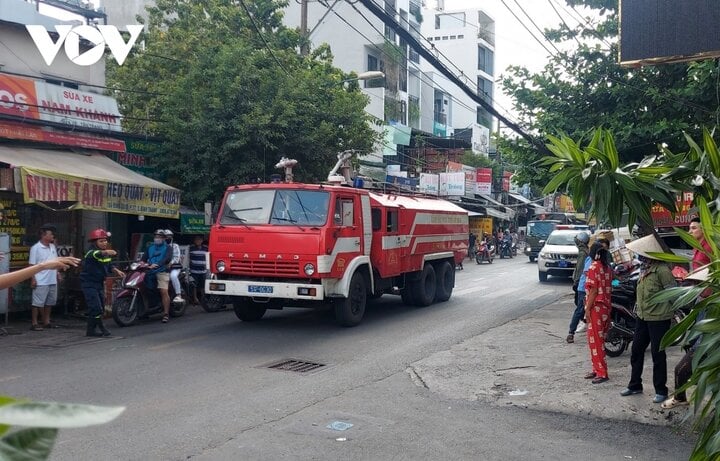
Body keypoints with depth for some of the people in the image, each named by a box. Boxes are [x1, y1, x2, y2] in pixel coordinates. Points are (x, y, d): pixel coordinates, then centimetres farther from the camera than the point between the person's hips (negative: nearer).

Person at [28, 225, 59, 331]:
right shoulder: (36, 248, -9)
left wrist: (57, 273, 13)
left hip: (52, 280, 7)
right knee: (38, 303, -1)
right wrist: (33, 279, -15)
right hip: (41, 282, -7)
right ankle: (34, 323, 5)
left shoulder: (53, 247, 11)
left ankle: (46, 322, 23)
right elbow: (32, 265, -11)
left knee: (50, 302, 13)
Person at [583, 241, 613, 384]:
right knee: (598, 340, 16)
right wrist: (607, 305, 19)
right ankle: (597, 369, 23)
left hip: (596, 308, -8)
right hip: (606, 307, 8)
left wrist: (588, 309, -14)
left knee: (595, 340, -3)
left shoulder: (594, 267, -14)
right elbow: (608, 289, 12)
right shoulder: (608, 268, 9)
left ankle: (602, 373, -3)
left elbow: (593, 290, -17)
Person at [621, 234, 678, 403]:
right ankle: (635, 385, 29)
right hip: (642, 317, 9)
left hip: (658, 319, -9)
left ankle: (661, 391, 15)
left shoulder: (661, 269, -20)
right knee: (636, 351, 15)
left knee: (657, 355, 2)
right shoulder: (644, 268, 9)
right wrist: (640, 308, 15)